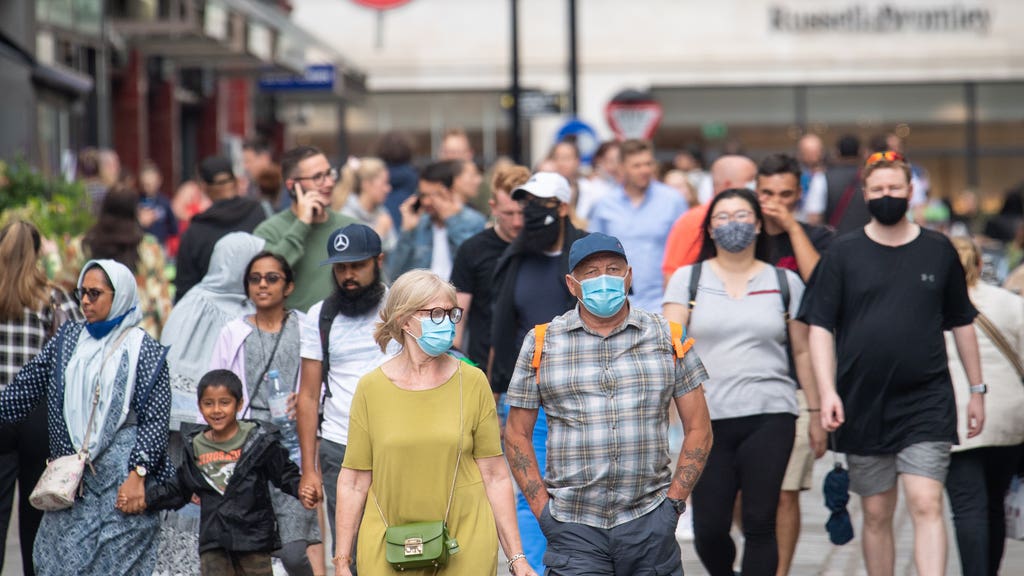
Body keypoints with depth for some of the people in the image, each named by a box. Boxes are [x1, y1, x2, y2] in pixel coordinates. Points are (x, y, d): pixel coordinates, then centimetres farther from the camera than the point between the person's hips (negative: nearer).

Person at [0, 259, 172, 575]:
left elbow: (155, 419, -6)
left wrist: (138, 474, -13)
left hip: (121, 480, -5)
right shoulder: (68, 338, 13)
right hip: (70, 480, 5)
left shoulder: (144, 350, -2)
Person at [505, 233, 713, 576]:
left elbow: (698, 429, 10)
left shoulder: (667, 338, 8)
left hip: (650, 522, 1)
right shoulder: (542, 344, 6)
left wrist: (674, 501, 1)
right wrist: (542, 510, 0)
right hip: (573, 529, -1)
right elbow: (517, 435, 9)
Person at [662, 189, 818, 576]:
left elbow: (803, 352, 13)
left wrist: (816, 412, 11)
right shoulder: (688, 279, 9)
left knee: (760, 523, -6)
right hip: (708, 419, 0)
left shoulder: (785, 282, 10)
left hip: (769, 416, 0)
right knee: (709, 527, 0)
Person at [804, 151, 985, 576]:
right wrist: (827, 391, -11)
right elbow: (820, 327, 1)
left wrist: (976, 389, 14)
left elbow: (961, 323, 14)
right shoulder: (844, 253, 3)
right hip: (863, 406, 1)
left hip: (927, 402, -1)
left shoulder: (939, 251, 6)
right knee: (876, 514, 8)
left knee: (926, 505, -13)